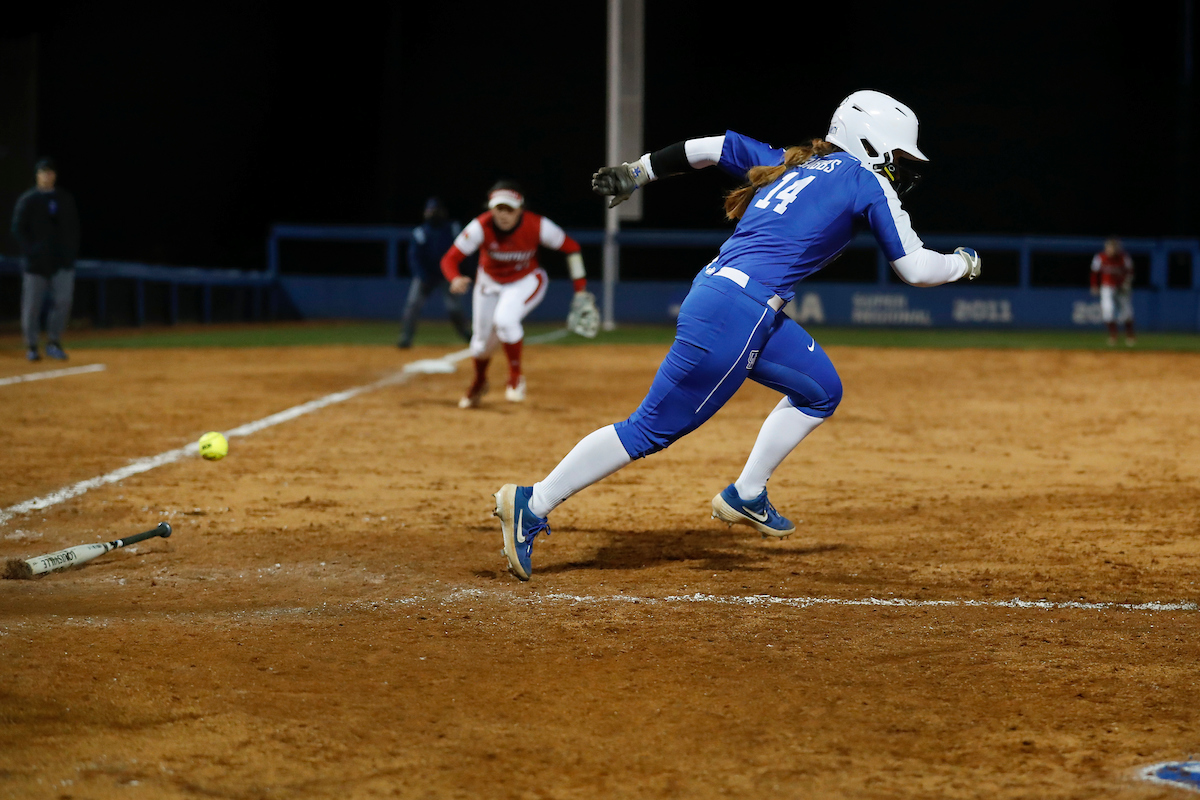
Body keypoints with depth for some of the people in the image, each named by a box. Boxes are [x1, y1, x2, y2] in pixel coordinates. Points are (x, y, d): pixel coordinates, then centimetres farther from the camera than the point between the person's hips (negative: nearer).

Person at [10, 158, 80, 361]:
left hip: (62, 261, 3)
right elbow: (18, 228, -1)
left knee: (63, 301, -7)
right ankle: (31, 346, 7)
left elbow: (74, 227, 14)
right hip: (36, 262, -2)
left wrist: (72, 251, 1)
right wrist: (29, 251, -12)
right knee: (32, 305, -1)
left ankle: (54, 343, 3)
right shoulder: (27, 200, 2)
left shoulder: (65, 199, 12)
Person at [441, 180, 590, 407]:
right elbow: (450, 259, -28)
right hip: (490, 283, 2)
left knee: (504, 319, -30)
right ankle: (478, 384, 45)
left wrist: (580, 289, -12)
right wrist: (456, 279, -51)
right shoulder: (480, 227, -29)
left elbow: (571, 247, -14)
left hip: (526, 282, -2)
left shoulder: (537, 226, -29)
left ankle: (516, 378, -7)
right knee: (482, 340, 10)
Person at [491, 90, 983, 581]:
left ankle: (745, 498, 22)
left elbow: (711, 147, 19)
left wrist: (637, 172, 25)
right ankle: (532, 506, -4)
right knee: (654, 429, -4)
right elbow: (916, 269, 0)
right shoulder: (868, 182, 1)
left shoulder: (790, 164, 22)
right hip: (736, 314, -9)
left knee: (821, 391, 21)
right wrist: (964, 263, 19)